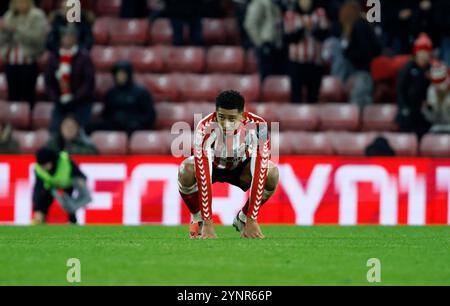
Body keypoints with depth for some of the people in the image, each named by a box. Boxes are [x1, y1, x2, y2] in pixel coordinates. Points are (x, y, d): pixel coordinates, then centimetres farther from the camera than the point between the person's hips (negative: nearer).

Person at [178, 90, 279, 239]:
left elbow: (259, 174, -36)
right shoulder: (205, 128, -37)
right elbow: (203, 176, -41)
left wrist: (251, 221, -39)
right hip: (213, 165, -1)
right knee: (186, 171, -34)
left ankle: (242, 219, -2)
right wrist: (207, 225, -44)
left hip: (240, 167, 1)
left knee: (272, 173, -29)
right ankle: (197, 219, -5)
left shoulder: (258, 126, -35)